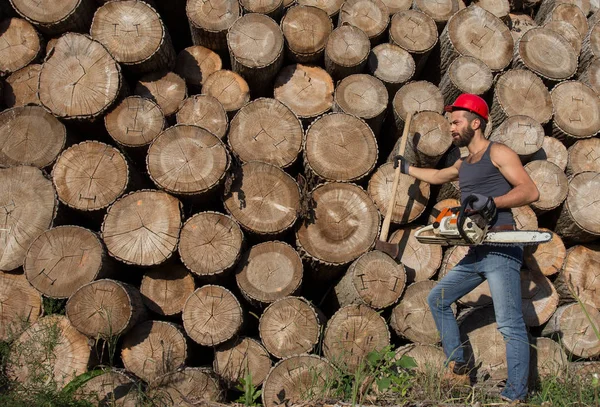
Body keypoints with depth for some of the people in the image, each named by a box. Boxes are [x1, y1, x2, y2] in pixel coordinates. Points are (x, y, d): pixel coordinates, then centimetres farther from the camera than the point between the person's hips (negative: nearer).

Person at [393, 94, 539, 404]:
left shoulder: (497, 152, -2)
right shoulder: (463, 164, 21)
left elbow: (531, 191, -12)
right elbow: (437, 176, 42)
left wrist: (492, 202, -24)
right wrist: (406, 168, 52)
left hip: (501, 250, -9)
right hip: (475, 253, 9)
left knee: (510, 325, -12)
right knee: (437, 299, 14)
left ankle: (515, 396, -10)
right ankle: (457, 366, 19)